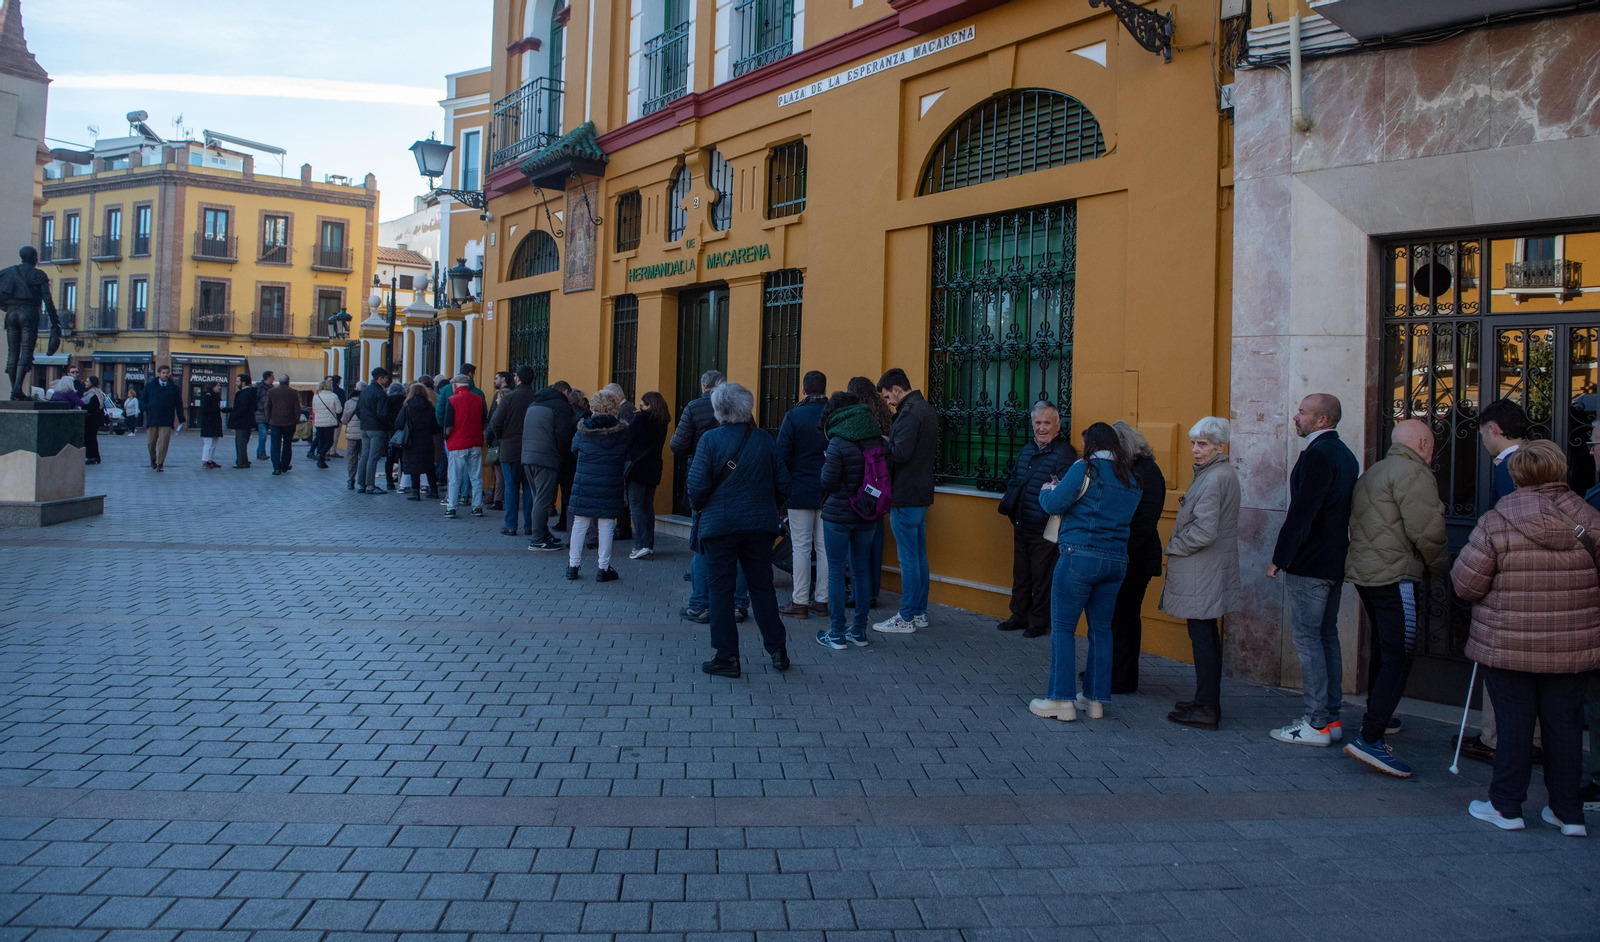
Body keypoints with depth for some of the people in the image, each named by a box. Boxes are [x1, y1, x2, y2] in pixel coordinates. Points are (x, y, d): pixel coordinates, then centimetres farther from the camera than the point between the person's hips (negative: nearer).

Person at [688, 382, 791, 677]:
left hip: (719, 524, -3)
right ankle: (778, 650, 18)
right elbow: (783, 484, 3)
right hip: (760, 525, 4)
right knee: (762, 586, 14)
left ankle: (727, 658, 7)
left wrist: (699, 508, 8)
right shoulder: (766, 441, 1)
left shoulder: (710, 439, -9)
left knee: (720, 589, 5)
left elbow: (698, 486, -12)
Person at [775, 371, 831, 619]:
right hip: (830, 492, 3)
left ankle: (799, 602, 1)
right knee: (826, 547, 8)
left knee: (800, 547, 0)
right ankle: (822, 600, 13)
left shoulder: (793, 416, -8)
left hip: (801, 491, -3)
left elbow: (781, 456, -8)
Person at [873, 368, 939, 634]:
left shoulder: (910, 412, -17)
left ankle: (906, 619, 2)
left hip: (905, 496, -10)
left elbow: (900, 452, -26)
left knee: (908, 558, -4)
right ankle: (919, 613, 22)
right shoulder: (927, 409, 15)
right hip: (921, 493, 10)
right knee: (919, 556, 14)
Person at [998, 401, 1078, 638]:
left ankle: (1039, 622, 14)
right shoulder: (1027, 449, 13)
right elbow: (1014, 480, 21)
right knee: (1020, 573, 17)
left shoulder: (1065, 453, -13)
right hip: (1021, 525, 8)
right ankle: (1019, 616, 30)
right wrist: (1008, 502, 8)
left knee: (1042, 577, 3)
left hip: (1044, 528, -8)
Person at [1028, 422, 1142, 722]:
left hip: (1080, 556, -6)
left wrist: (1046, 491, 14)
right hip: (1117, 560, 6)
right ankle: (1095, 699, 18)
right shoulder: (1133, 480, 12)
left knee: (1063, 628, 2)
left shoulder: (1085, 468, -7)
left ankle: (1061, 700, 2)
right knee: (1101, 630, 13)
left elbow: (1054, 504, -9)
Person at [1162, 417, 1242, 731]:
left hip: (1202, 571, -11)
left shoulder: (1213, 478, -18)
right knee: (1207, 636, 15)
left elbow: (1204, 531, -23)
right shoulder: (1226, 472, 14)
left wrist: (1174, 546, -8)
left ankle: (1206, 709, 0)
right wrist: (1188, 504, 9)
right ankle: (1208, 702, 23)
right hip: (1214, 567, 11)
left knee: (1202, 636, -5)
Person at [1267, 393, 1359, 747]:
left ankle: (1316, 724, -1)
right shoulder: (1345, 454, 14)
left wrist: (1278, 559, -16)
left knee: (1308, 640, -5)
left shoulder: (1317, 454, -17)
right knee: (1327, 638, 14)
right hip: (1335, 563, 10)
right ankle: (1331, 718, 19)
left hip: (1309, 565, -10)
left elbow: (1301, 512, -21)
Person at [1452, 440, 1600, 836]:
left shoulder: (1495, 523, -13)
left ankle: (1506, 806, 17)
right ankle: (1568, 812, 21)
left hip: (1507, 645, -3)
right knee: (1565, 723, 12)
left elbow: (1466, 584, -11)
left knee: (1514, 722, 7)